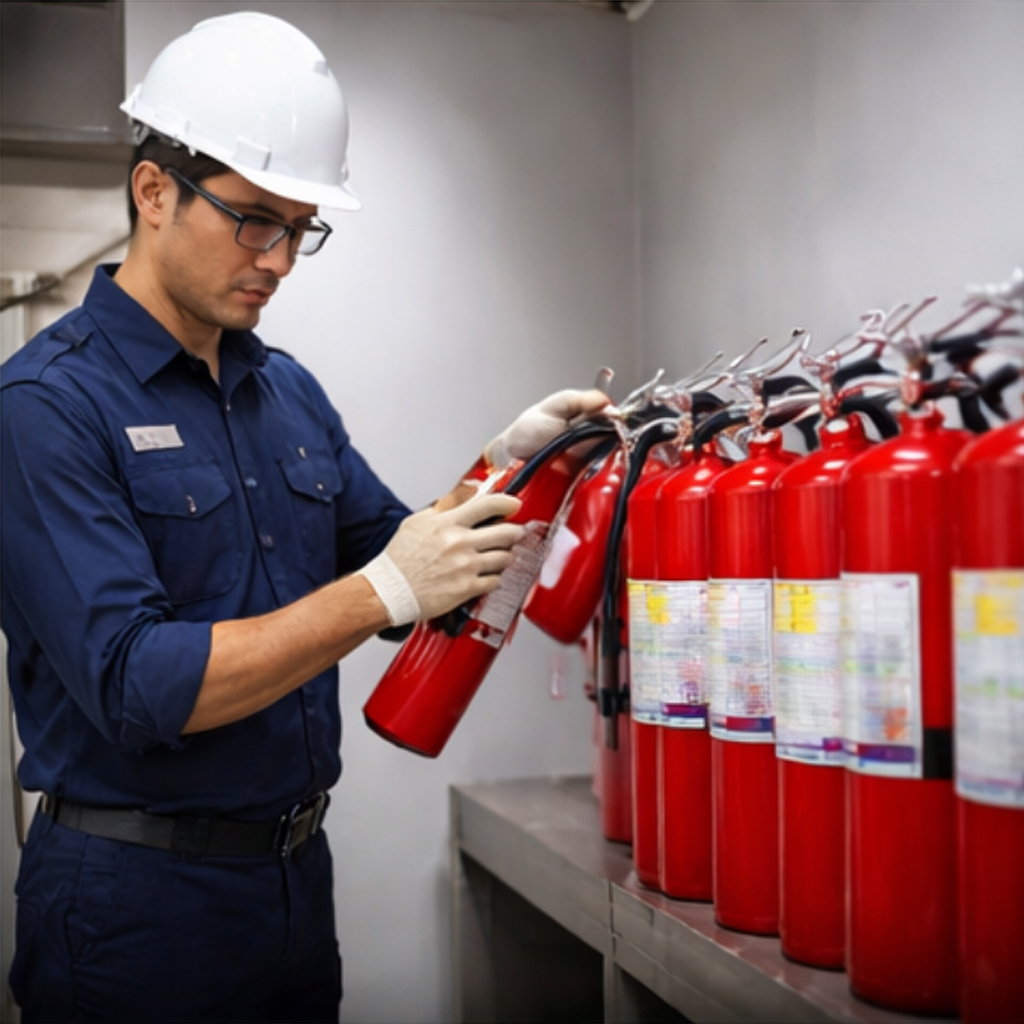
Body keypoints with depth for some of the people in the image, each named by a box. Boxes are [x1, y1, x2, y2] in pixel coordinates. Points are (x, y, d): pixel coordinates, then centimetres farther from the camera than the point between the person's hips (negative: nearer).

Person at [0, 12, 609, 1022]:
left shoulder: (291, 392, 7)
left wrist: (505, 468, -5)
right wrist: (381, 591, -26)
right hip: (134, 900, -7)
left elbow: (390, 556, 12)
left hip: (297, 868, 7)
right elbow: (136, 687, -23)